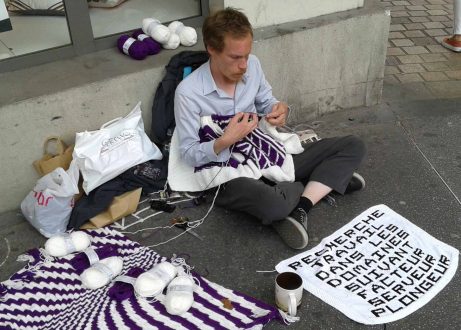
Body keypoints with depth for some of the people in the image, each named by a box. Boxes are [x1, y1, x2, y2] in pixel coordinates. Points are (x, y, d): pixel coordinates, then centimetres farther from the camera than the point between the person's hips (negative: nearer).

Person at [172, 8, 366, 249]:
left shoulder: (252, 65, -3)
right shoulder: (188, 92, -17)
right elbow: (189, 155, -12)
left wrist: (279, 109, -10)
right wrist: (225, 141, -30)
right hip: (229, 175, -6)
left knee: (353, 147, -2)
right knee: (274, 204, -40)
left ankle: (301, 207, -15)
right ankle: (330, 179, -7)